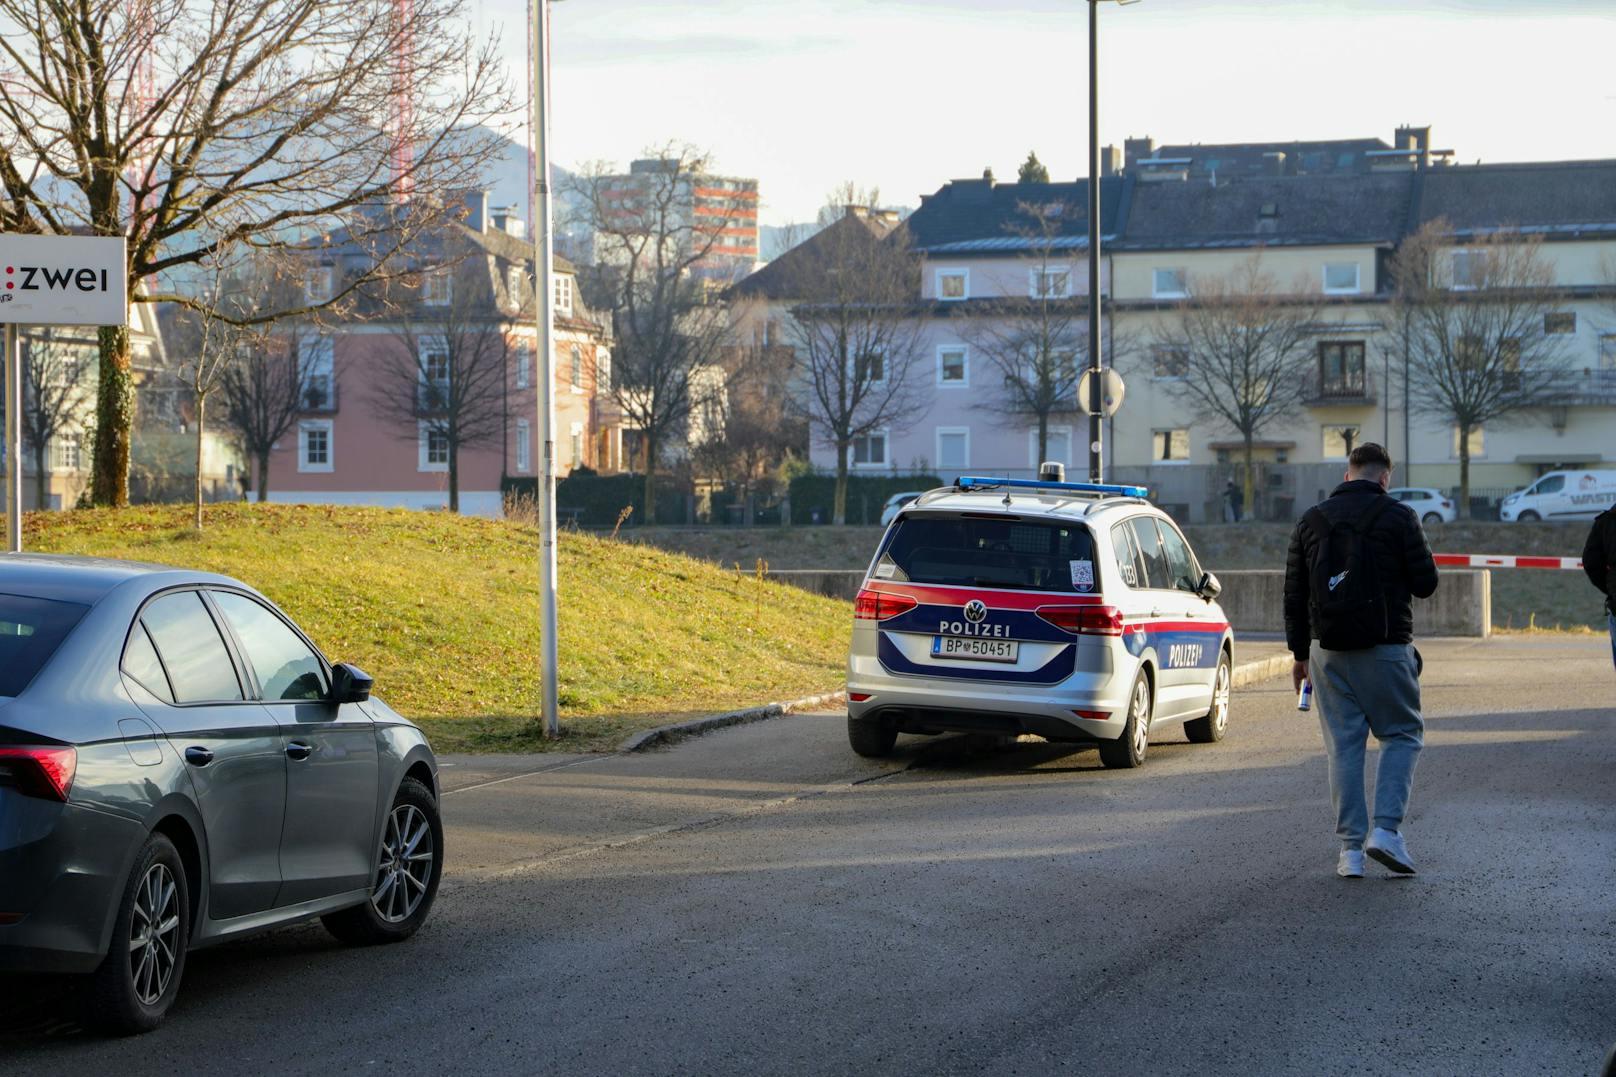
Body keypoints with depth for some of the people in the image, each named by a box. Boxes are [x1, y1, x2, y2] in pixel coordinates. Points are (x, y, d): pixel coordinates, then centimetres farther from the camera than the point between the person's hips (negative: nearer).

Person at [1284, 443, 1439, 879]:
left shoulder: (1311, 520, 8)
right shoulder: (1399, 517, -4)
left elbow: (1294, 595, 9)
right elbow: (1426, 583, -4)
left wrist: (1300, 653, 16)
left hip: (1328, 650, 3)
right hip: (1385, 647, -3)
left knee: (1343, 746, 7)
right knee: (1402, 734, 10)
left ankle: (1350, 848, 4)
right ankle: (1387, 829, -6)